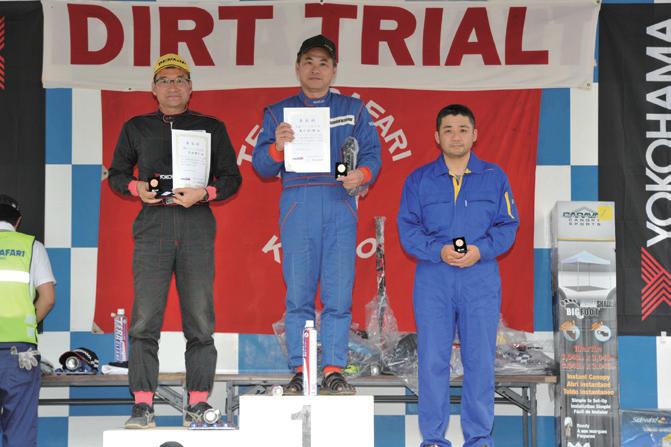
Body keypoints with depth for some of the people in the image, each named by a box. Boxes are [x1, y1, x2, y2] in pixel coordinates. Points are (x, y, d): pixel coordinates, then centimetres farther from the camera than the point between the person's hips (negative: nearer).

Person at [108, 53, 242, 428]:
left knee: (200, 319, -3)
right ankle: (143, 405, -5)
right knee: (145, 318, -7)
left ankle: (198, 404, 2)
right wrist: (136, 187, -2)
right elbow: (116, 173, 20)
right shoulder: (137, 128, 17)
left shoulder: (212, 128, 14)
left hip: (197, 225, 0)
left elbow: (232, 178, 12)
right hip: (153, 225, 0)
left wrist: (204, 193, -7)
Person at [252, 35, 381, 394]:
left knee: (338, 295, -6)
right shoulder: (278, 113, 18)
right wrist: (277, 147, -12)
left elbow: (371, 153, 10)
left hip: (339, 207, 0)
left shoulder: (354, 110, 19)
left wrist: (362, 174, -11)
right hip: (297, 208, 0)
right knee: (298, 295, -3)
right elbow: (260, 165, 9)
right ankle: (300, 371, 1)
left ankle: (333, 371, -2)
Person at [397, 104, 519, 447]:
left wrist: (481, 249, -12)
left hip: (481, 280, 0)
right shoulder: (419, 180, 8)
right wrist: (438, 250, -14)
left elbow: (508, 224, 6)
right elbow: (407, 227, 3)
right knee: (432, 360, 0)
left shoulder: (494, 177, 9)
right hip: (433, 280, 0)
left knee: (480, 360, 2)